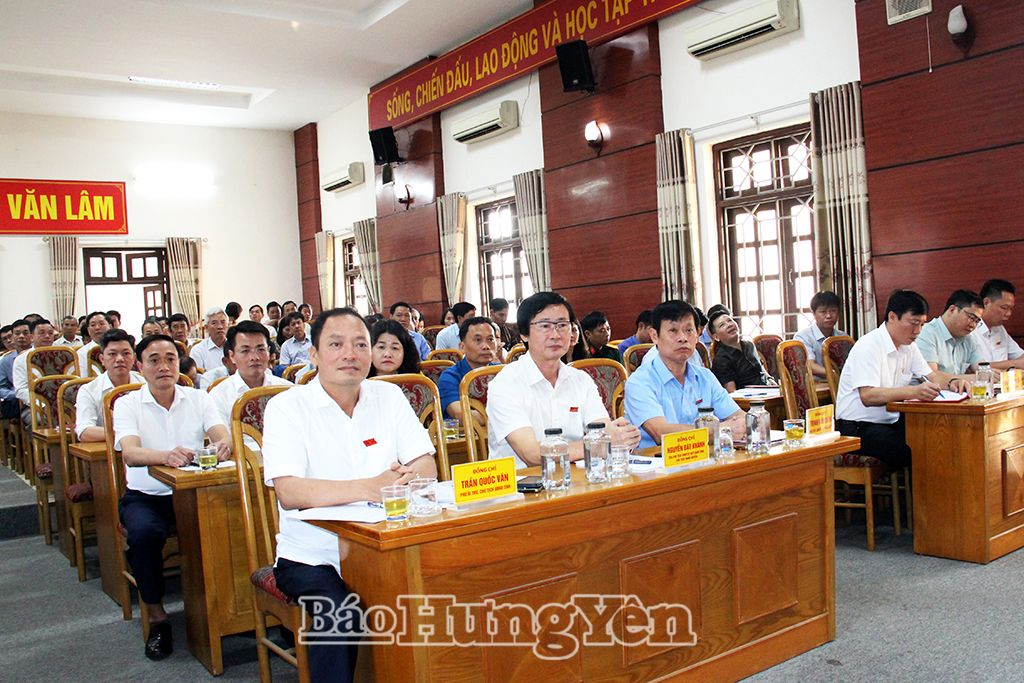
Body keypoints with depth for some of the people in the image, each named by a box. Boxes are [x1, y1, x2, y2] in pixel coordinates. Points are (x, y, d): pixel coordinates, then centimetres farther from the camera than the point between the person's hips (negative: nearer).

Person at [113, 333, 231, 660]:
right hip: (145, 495, -1)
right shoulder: (128, 404, -1)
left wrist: (224, 446, -37)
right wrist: (165, 456, -41)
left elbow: (221, 436, -10)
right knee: (143, 533, -32)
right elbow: (130, 453, -19)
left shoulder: (198, 399, 5)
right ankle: (157, 615, -10)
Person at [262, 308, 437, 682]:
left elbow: (427, 468, 0)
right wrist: (369, 488, -32)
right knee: (341, 616, -31)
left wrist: (403, 480, -24)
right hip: (312, 556, -3)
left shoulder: (389, 396, 6)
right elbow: (289, 493, -19)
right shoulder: (286, 407, -5)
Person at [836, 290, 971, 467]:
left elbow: (931, 375, 19)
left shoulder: (908, 346, 12)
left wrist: (952, 382, -5)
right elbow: (867, 396, -29)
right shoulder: (868, 346, -17)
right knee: (915, 454, -31)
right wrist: (913, 392, -41)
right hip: (858, 428, -9)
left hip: (891, 422, 9)